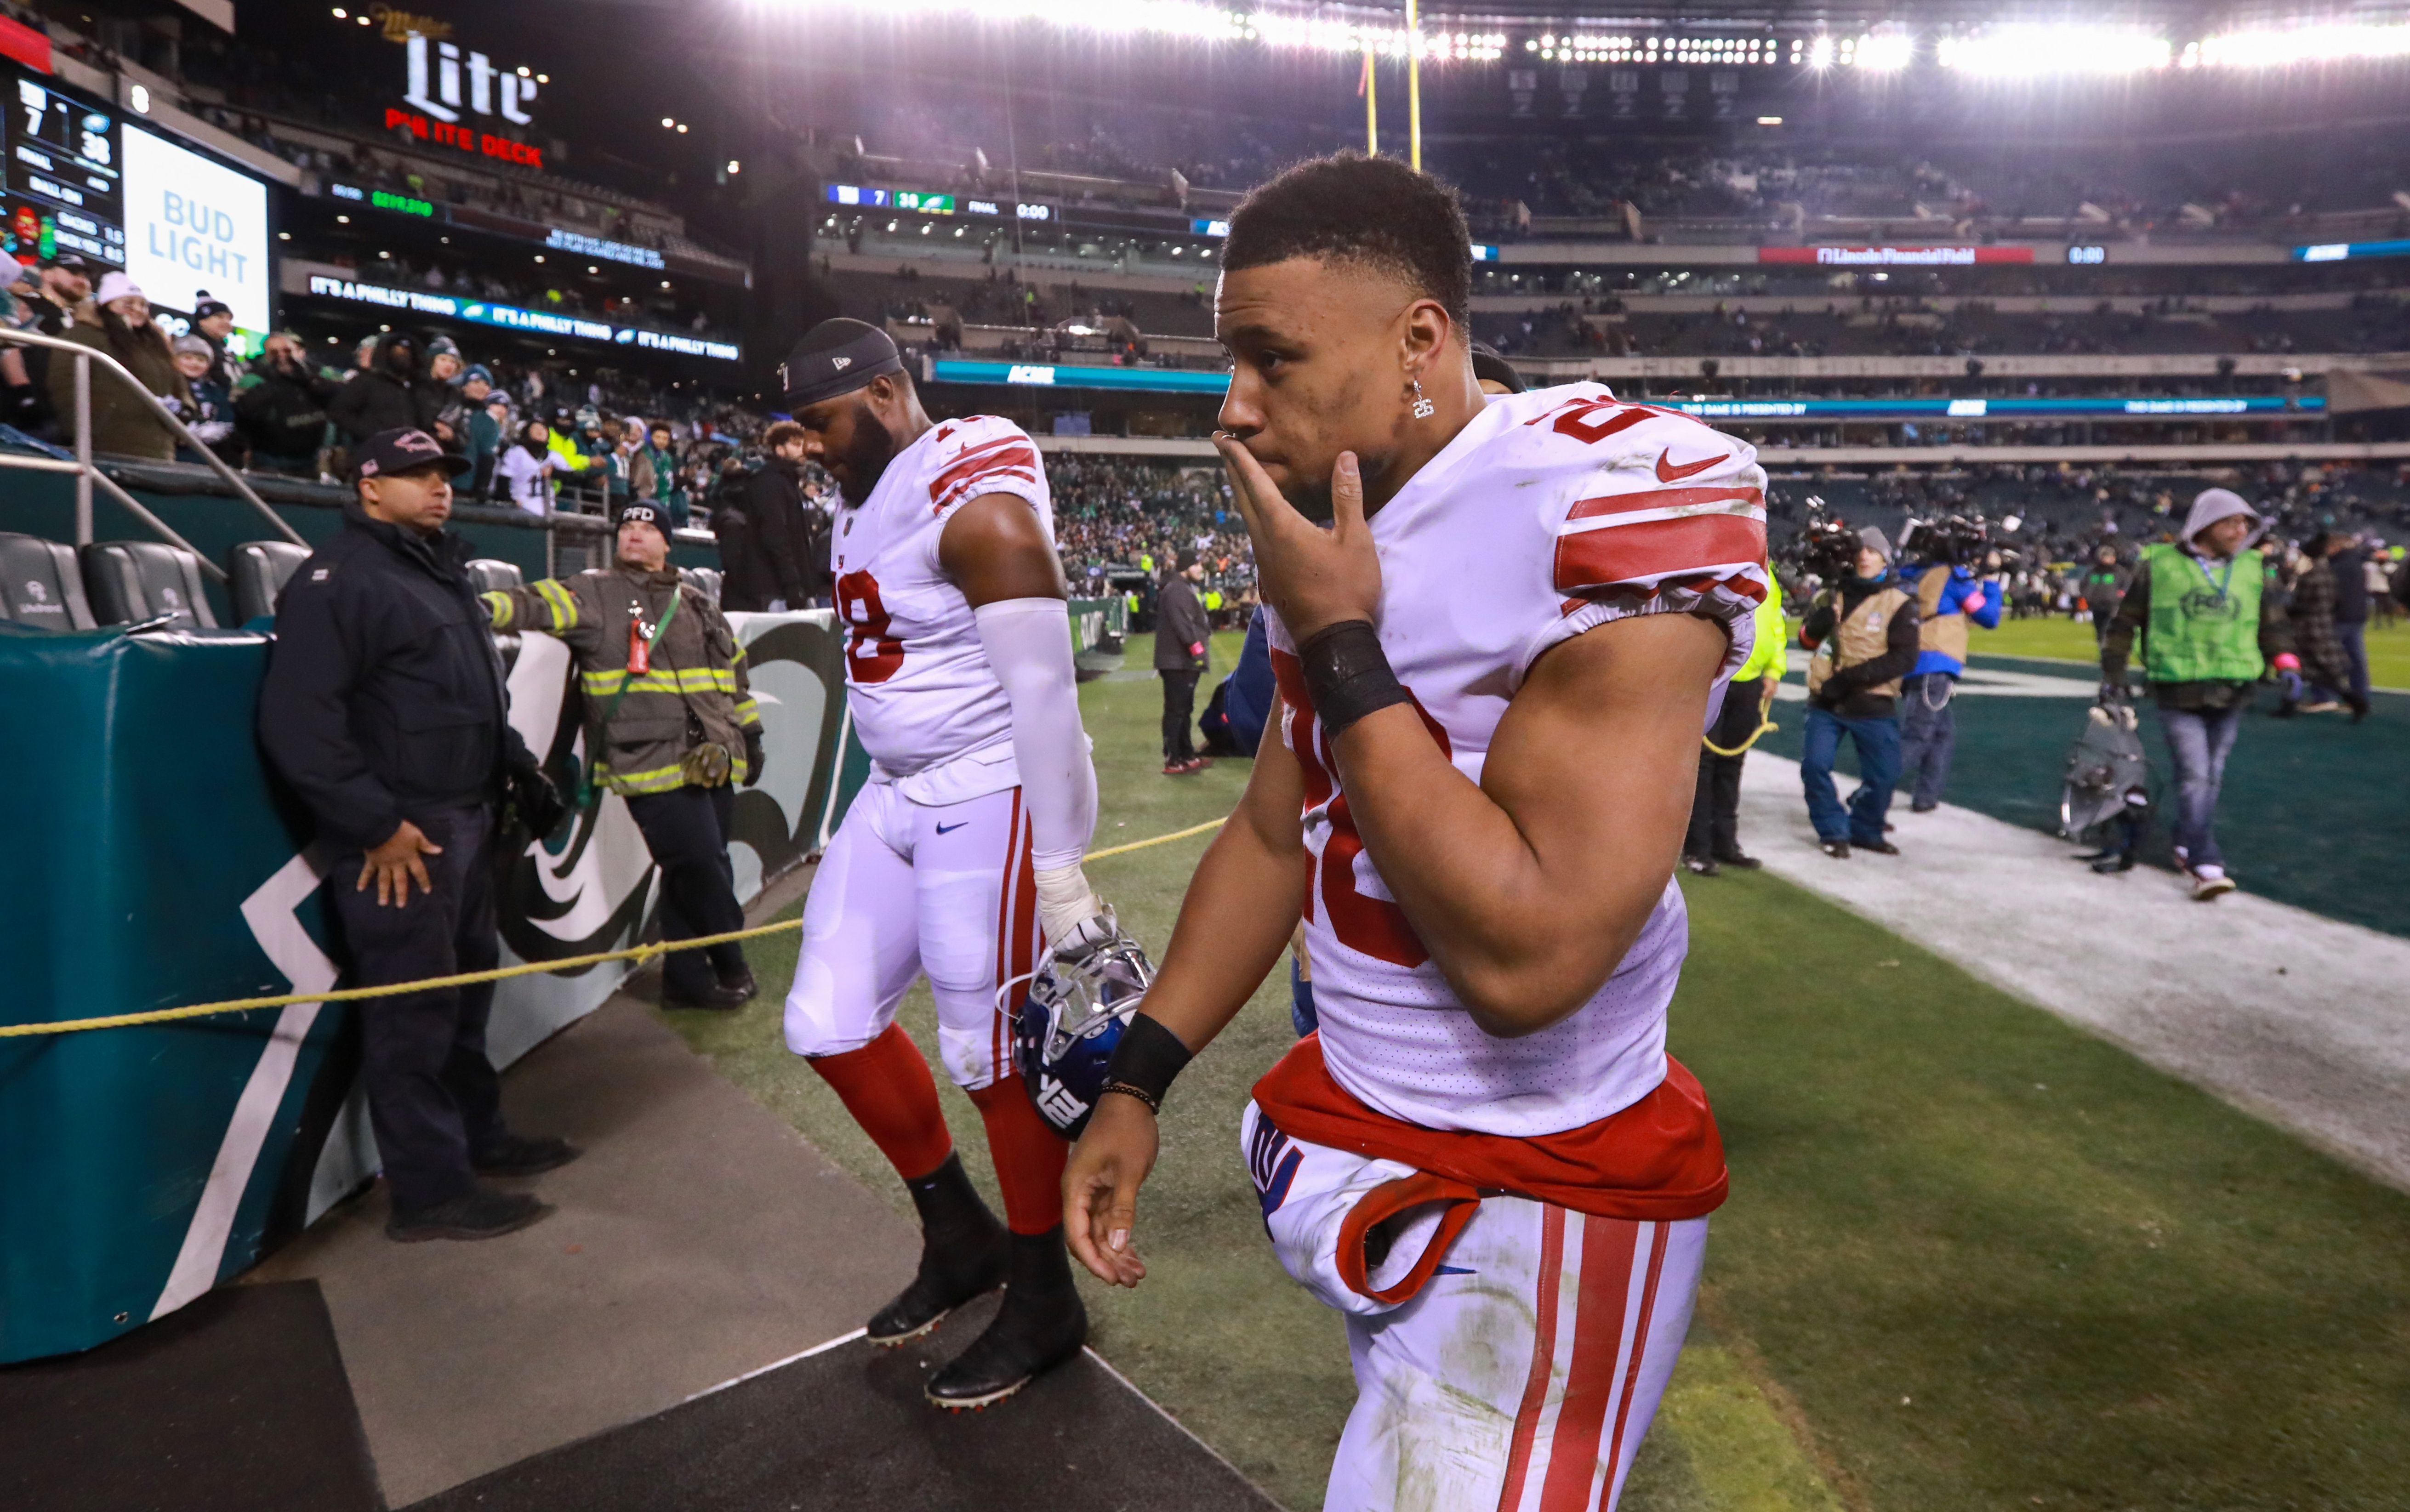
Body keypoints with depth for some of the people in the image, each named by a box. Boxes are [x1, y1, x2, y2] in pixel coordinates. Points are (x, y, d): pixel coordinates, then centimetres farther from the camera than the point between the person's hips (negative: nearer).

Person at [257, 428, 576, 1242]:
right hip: (397, 837, -9)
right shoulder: (339, 578, -12)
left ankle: (478, 1134, 33)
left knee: (467, 987, 18)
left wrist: (519, 770, 15)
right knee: (414, 1008, -4)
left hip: (465, 821, 10)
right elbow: (298, 721, -20)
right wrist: (377, 824, -21)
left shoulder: (442, 573, 18)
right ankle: (431, 1190, 5)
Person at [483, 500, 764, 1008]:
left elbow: (733, 667, 26)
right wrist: (489, 607, -37)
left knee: (703, 871, 10)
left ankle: (687, 977, 23)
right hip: (654, 767, -6)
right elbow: (541, 605, -17)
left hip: (711, 763, 7)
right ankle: (730, 967, 13)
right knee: (700, 868, -7)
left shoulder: (697, 604, 19)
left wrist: (750, 733, 26)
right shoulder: (595, 593, 0)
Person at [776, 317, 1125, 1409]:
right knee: (829, 1023, 11)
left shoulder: (977, 508, -18)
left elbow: (1044, 691, -22)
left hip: (990, 800, -10)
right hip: (898, 796, 10)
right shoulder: (866, 500, 11)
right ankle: (961, 1237, 31)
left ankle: (1044, 1303, 24)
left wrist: (1058, 866, -22)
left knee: (996, 1058, 1)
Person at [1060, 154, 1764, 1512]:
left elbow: (1526, 959, -29)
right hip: (1352, 1124, 7)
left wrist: (1336, 644, -23)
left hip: (1535, 1203, -7)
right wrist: (1138, 1085, 10)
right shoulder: (1334, 530, 3)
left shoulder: (1610, 502, -23)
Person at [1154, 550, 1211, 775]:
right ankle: (1172, 761, -5)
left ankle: (1187, 755, 26)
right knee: (1176, 710, -8)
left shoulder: (1185, 588, 20)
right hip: (1177, 661, -11)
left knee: (1184, 709, 17)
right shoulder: (1176, 590, -16)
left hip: (1185, 661, 11)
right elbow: (1181, 624, -25)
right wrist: (1196, 647, -27)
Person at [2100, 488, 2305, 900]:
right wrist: (2113, 674, 4)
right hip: (2178, 694, -4)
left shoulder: (2251, 568, 10)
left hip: (2231, 695, 4)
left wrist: (2285, 662, 0)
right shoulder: (2159, 566, -1)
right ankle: (2206, 865, -11)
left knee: (2211, 777, 11)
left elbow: (2271, 621, 16)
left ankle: (2188, 846, 27)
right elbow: (2126, 621, 6)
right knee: (2195, 777, -11)